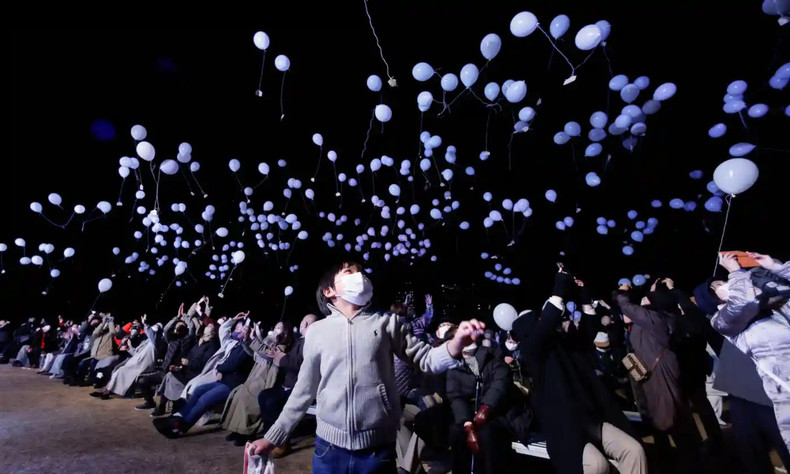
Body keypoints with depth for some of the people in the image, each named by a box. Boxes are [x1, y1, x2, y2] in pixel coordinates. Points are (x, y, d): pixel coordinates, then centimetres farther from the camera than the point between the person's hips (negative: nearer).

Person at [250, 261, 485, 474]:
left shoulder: (386, 323, 1)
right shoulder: (317, 331, 2)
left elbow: (425, 359, -2)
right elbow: (304, 391, 9)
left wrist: (456, 344, -21)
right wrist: (273, 437, 9)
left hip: (378, 447, 0)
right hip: (329, 446, 1)